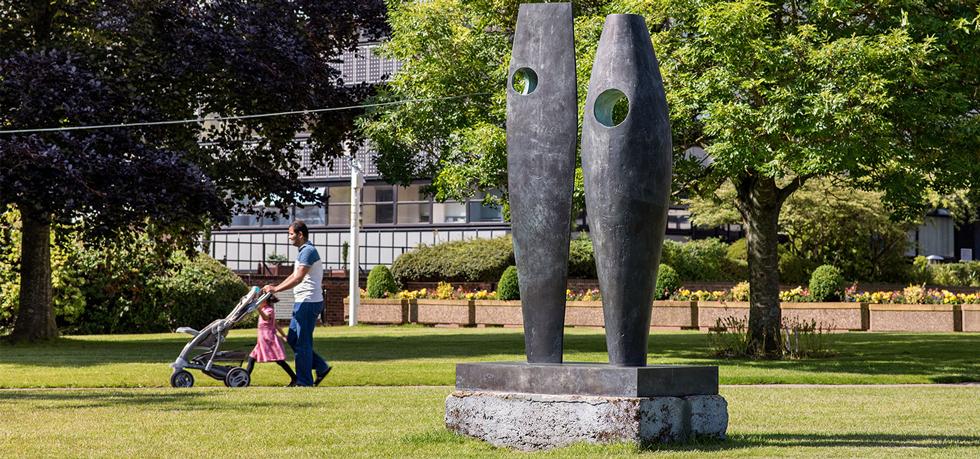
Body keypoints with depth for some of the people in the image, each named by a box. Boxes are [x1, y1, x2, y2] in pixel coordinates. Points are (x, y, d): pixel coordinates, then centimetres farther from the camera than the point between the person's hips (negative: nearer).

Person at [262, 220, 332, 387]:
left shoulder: (308, 251, -15)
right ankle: (321, 367, 15)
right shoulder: (305, 251, 18)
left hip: (308, 303, -10)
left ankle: (304, 381, 2)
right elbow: (294, 276, 23)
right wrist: (275, 287, 15)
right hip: (303, 303, 10)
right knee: (293, 339, 13)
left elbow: (298, 279, -22)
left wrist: (276, 289, -17)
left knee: (302, 342, -4)